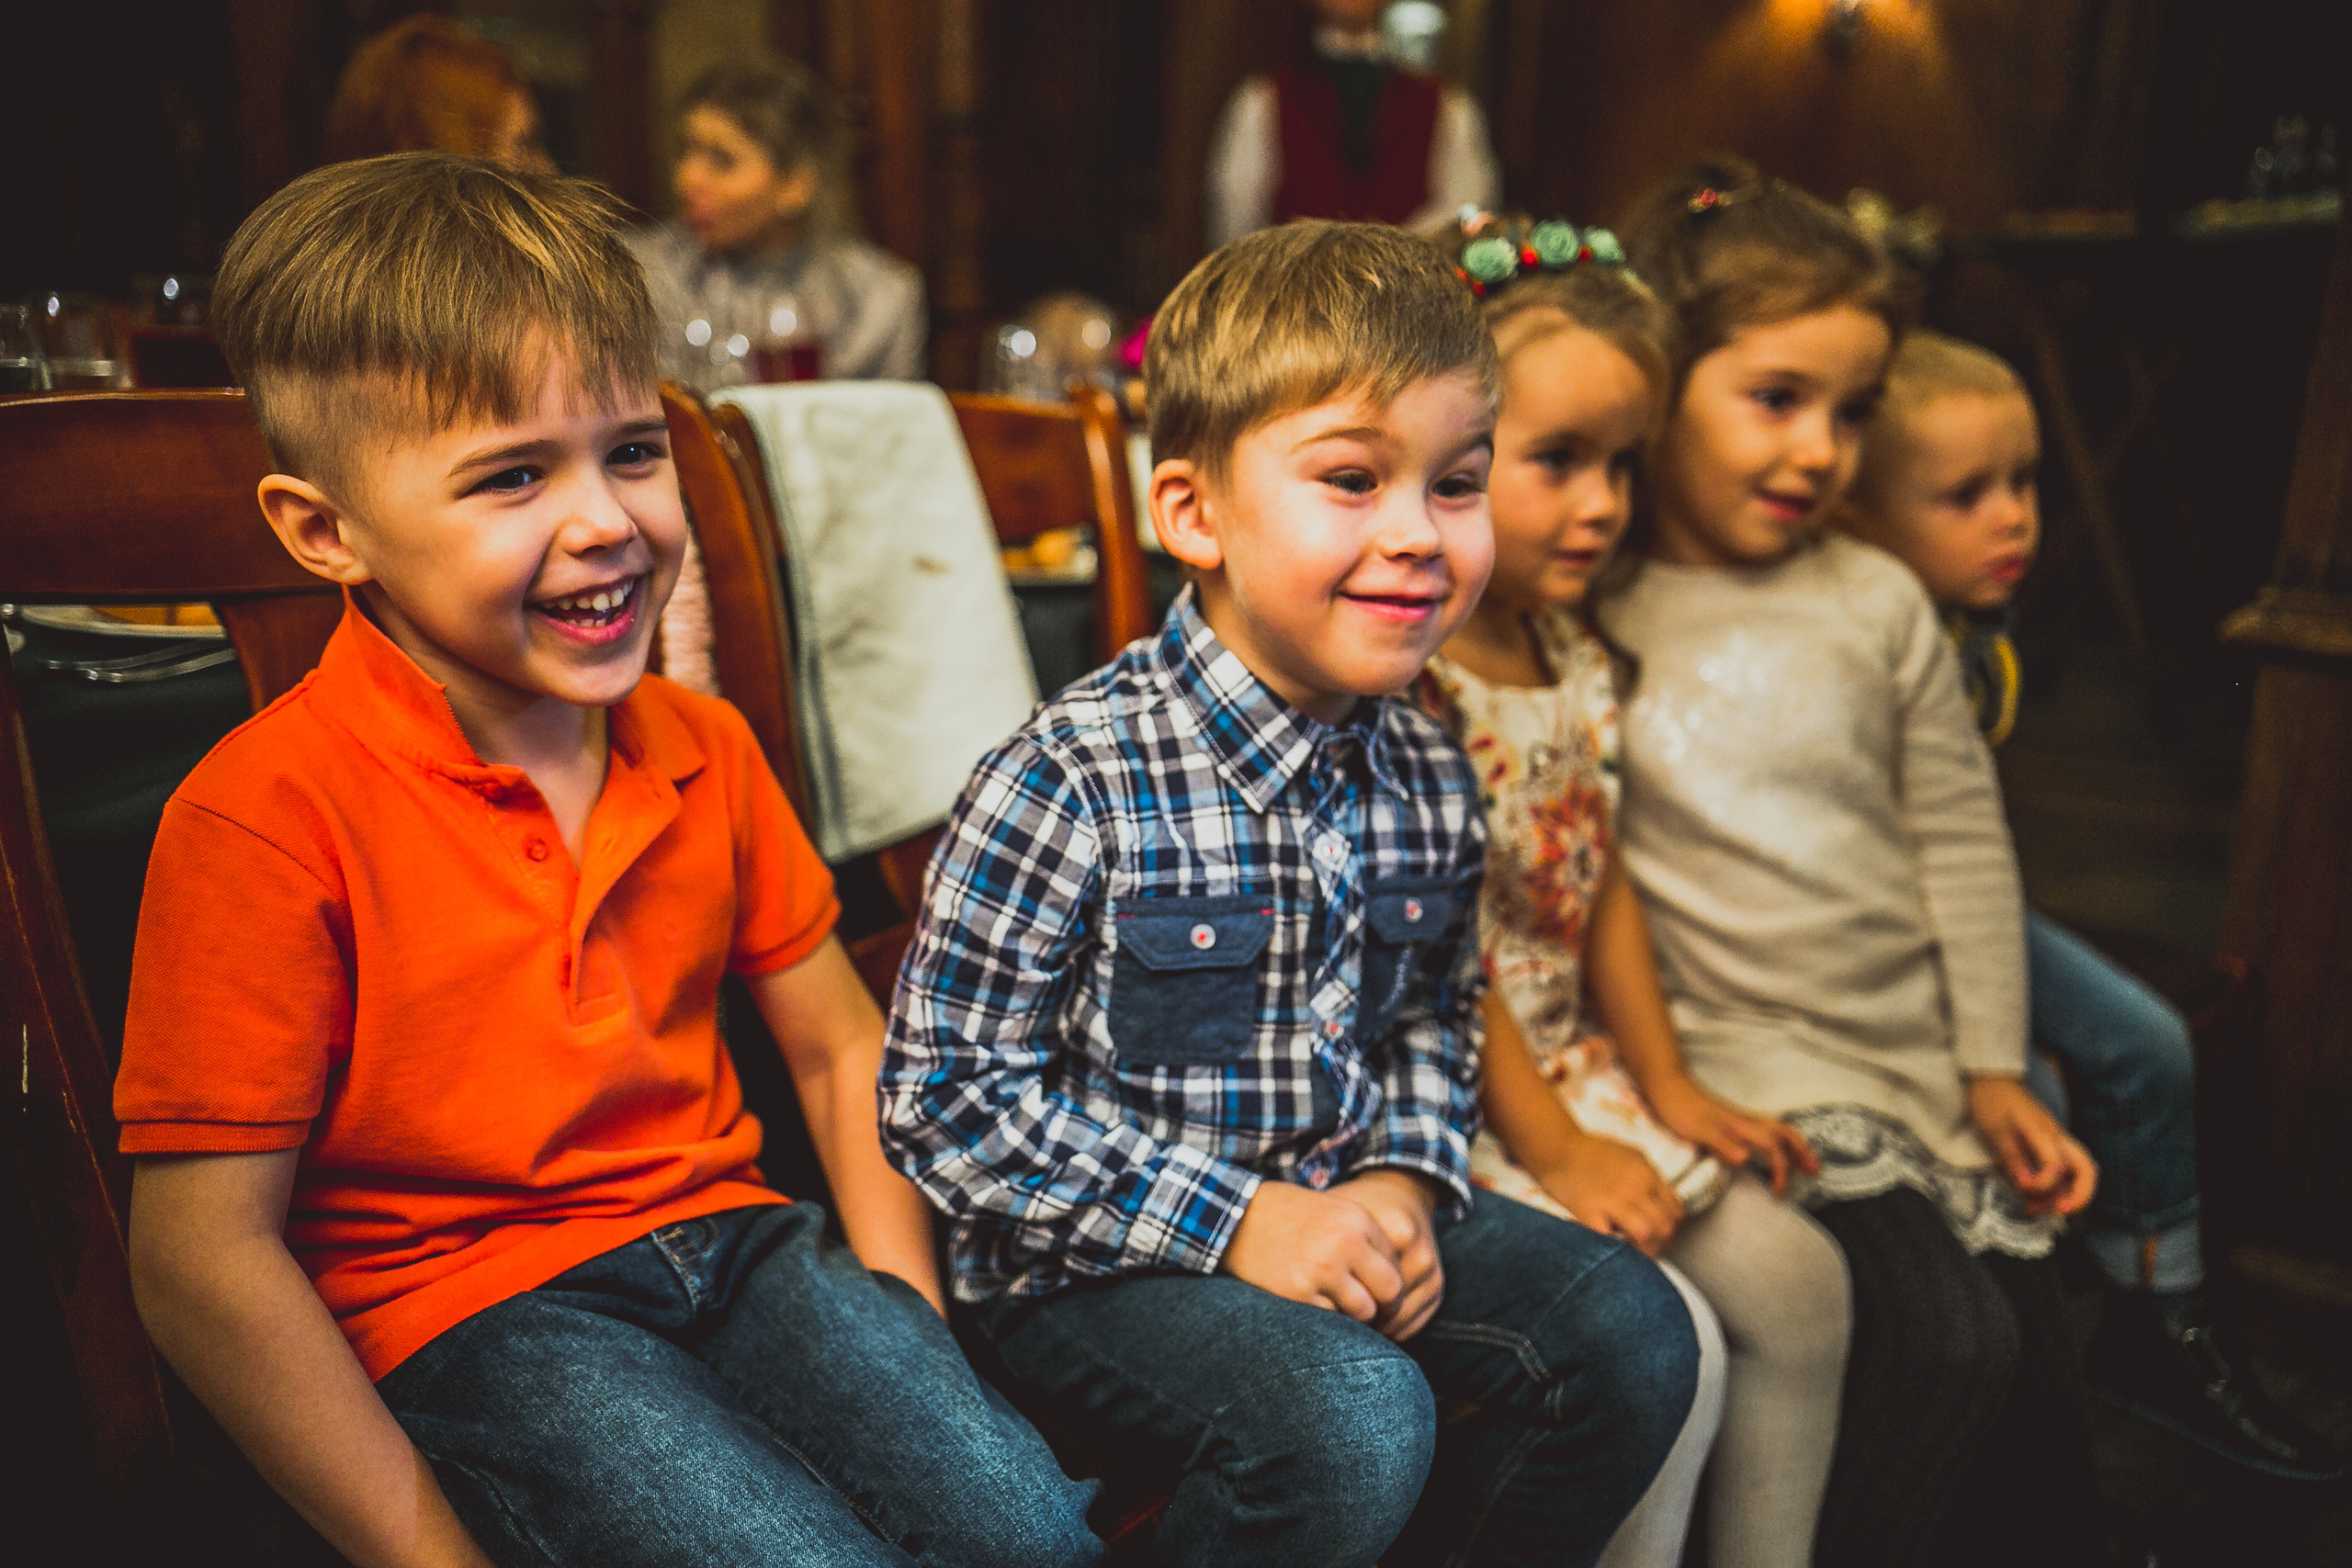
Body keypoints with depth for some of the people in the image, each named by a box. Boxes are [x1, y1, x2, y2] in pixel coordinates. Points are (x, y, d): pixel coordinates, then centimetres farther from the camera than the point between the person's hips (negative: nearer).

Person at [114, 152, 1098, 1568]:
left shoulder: (703, 747, 4)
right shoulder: (266, 817, -15)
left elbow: (840, 1044, 12)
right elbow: (203, 1261, -14)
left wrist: (908, 1327, 1)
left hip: (733, 1239, 5)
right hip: (469, 1317, -4)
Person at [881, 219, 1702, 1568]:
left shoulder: (1431, 782, -1)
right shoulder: (1071, 784, -21)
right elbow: (945, 1097, -18)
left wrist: (1405, 1176, -5)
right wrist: (1232, 1218, -21)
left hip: (1339, 1207, 6)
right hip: (1096, 1257, -6)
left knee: (1632, 1329, -3)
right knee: (1358, 1418, -28)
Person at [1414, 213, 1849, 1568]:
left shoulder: (1577, 656, 6)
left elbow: (1605, 887, 11)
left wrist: (1669, 1085, 8)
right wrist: (1552, 1150, -15)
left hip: (1575, 1067, 9)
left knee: (1795, 1277, 8)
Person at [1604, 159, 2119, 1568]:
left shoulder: (1879, 604, 7)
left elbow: (1961, 839, 9)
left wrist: (1997, 1068, 5)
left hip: (1924, 1061, 5)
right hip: (1749, 1074, -4)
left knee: (2039, 1357, 3)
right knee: (1947, 1338, -16)